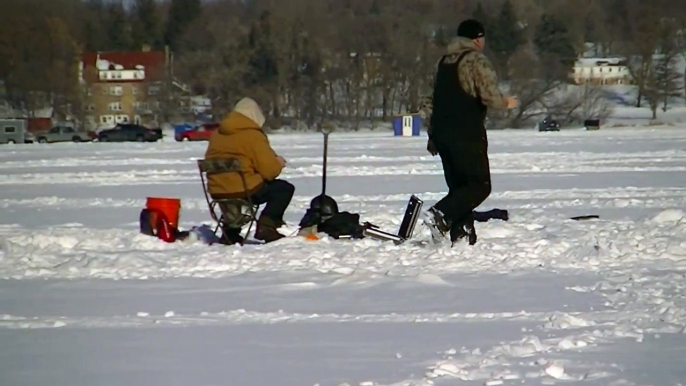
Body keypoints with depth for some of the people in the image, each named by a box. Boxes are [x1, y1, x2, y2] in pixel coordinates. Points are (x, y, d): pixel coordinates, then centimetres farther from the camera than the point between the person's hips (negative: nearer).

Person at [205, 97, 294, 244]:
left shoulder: (217, 133, 10)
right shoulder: (252, 135, -11)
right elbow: (269, 170, -12)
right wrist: (278, 163, 12)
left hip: (217, 192, 7)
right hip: (244, 191, -7)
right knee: (285, 188, 11)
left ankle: (231, 230, 29)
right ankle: (266, 226, -2)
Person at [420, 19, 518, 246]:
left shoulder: (443, 62, 18)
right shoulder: (477, 61, -8)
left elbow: (433, 101, 21)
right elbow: (490, 97, -17)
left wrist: (433, 135, 26)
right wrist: (507, 103, 4)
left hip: (442, 133, 8)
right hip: (467, 134, -8)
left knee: (459, 186, 12)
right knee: (479, 185, -3)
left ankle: (462, 235, 4)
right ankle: (440, 214, -20)